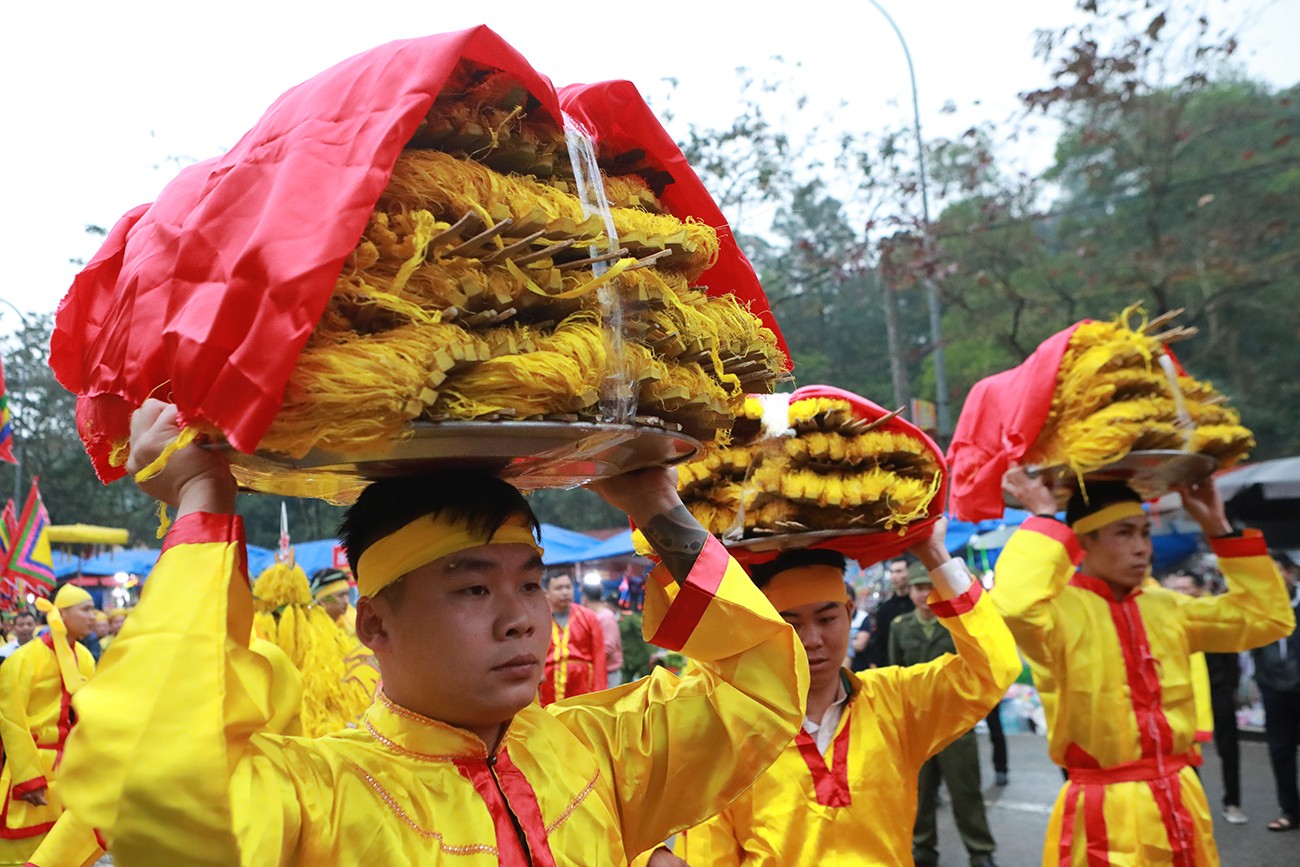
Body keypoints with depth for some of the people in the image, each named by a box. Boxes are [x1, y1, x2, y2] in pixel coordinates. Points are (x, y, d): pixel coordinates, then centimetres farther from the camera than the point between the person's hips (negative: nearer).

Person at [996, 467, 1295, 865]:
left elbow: (1267, 616, 11)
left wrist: (1218, 528, 6)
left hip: (1180, 805, 6)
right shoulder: (1060, 609, -14)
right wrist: (1045, 518, -24)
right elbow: (1017, 605, -38)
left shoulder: (1165, 607, 8)